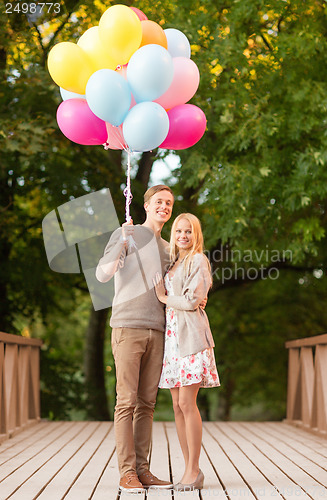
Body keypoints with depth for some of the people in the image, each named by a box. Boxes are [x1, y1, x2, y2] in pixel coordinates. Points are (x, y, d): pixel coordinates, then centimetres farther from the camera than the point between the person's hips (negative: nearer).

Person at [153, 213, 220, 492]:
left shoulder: (198, 260, -3)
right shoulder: (173, 263, 20)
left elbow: (192, 300, -11)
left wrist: (164, 298, 1)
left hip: (191, 335, -7)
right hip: (172, 335, 7)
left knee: (187, 403, -11)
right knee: (178, 407, 4)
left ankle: (193, 471, -5)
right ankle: (190, 470, 10)